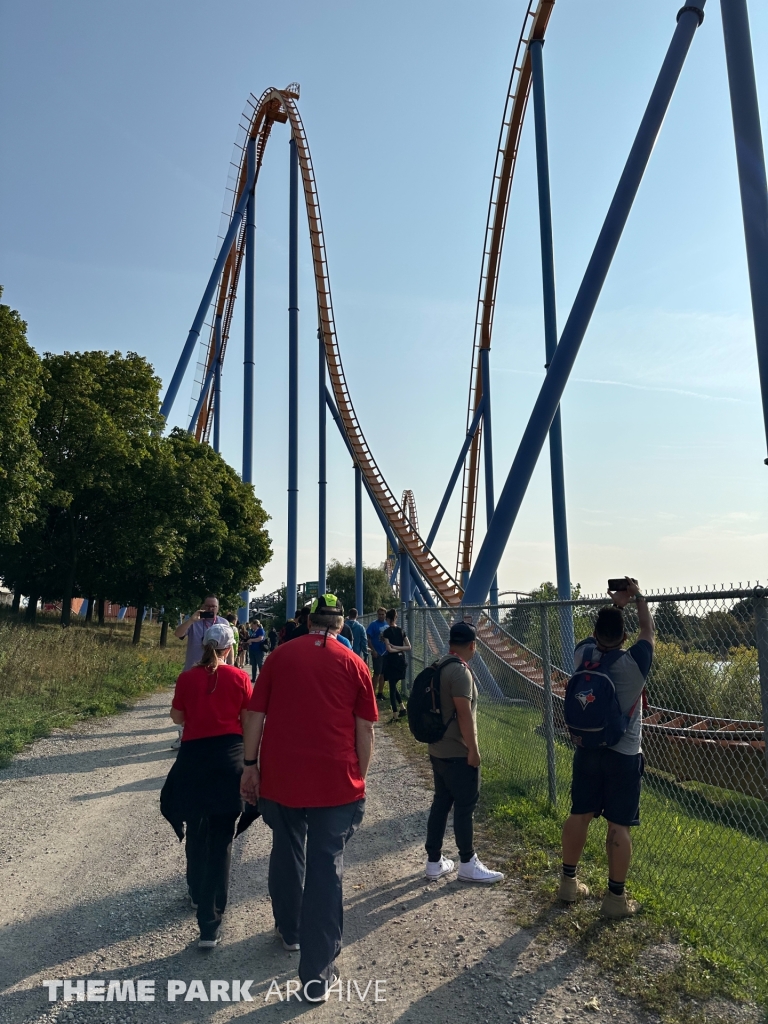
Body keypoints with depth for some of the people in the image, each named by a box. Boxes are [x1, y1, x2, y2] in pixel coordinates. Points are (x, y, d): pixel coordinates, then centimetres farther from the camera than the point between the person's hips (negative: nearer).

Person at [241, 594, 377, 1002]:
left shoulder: (280, 656, 2)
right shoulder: (353, 664, -1)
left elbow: (255, 714, 2)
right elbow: (365, 729, -1)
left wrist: (250, 765, 9)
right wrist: (359, 777, 9)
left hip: (280, 776, 2)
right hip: (335, 782, -2)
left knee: (286, 855, 23)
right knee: (326, 869, 5)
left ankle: (289, 929, 43)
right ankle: (318, 973, 9)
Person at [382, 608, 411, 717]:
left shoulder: (387, 631, -10)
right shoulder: (401, 631, 6)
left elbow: (389, 649, -14)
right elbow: (408, 647, 3)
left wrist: (394, 648, 3)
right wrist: (398, 648, -2)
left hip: (392, 660, -6)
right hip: (401, 660, 6)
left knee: (392, 687, 0)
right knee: (394, 685, 19)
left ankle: (395, 713, 0)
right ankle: (402, 708, 13)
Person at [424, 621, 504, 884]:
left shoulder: (439, 667, 9)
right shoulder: (460, 671, -19)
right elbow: (464, 714, -22)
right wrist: (473, 749, -16)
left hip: (438, 749, 9)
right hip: (458, 753, -9)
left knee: (441, 803, 14)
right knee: (465, 806, 3)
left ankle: (434, 862, 21)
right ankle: (468, 865, 14)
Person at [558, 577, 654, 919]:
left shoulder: (583, 655, -7)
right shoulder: (634, 662, -16)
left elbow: (598, 635, 16)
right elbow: (648, 631, 2)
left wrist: (614, 605, 21)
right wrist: (638, 598, 14)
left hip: (587, 751, 4)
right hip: (625, 756, -4)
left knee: (579, 815, 13)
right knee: (619, 826, 3)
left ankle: (568, 883, 25)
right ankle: (616, 898, 12)